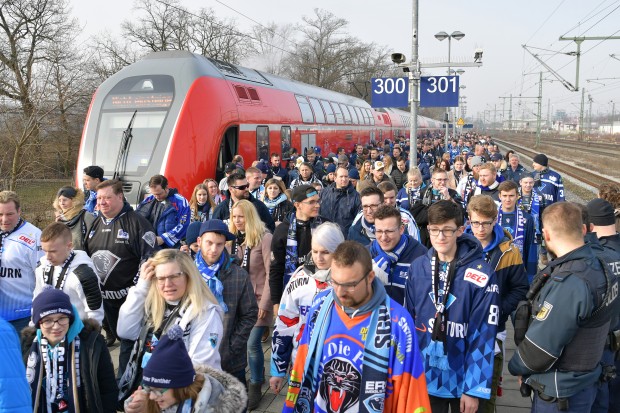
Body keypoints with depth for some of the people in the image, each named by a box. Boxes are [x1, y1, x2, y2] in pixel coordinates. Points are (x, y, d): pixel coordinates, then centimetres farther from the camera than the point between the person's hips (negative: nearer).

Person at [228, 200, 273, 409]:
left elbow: (271, 273, -14)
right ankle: (258, 374, 30)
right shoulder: (234, 238, 5)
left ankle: (255, 386, 11)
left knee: (252, 342, -8)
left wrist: (264, 303, -16)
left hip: (258, 299, -5)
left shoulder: (264, 238, -13)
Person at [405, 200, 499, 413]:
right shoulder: (418, 267, -4)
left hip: (463, 378, -3)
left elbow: (483, 336, -14)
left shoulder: (481, 274, -15)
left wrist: (474, 388, -14)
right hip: (425, 377, 3)